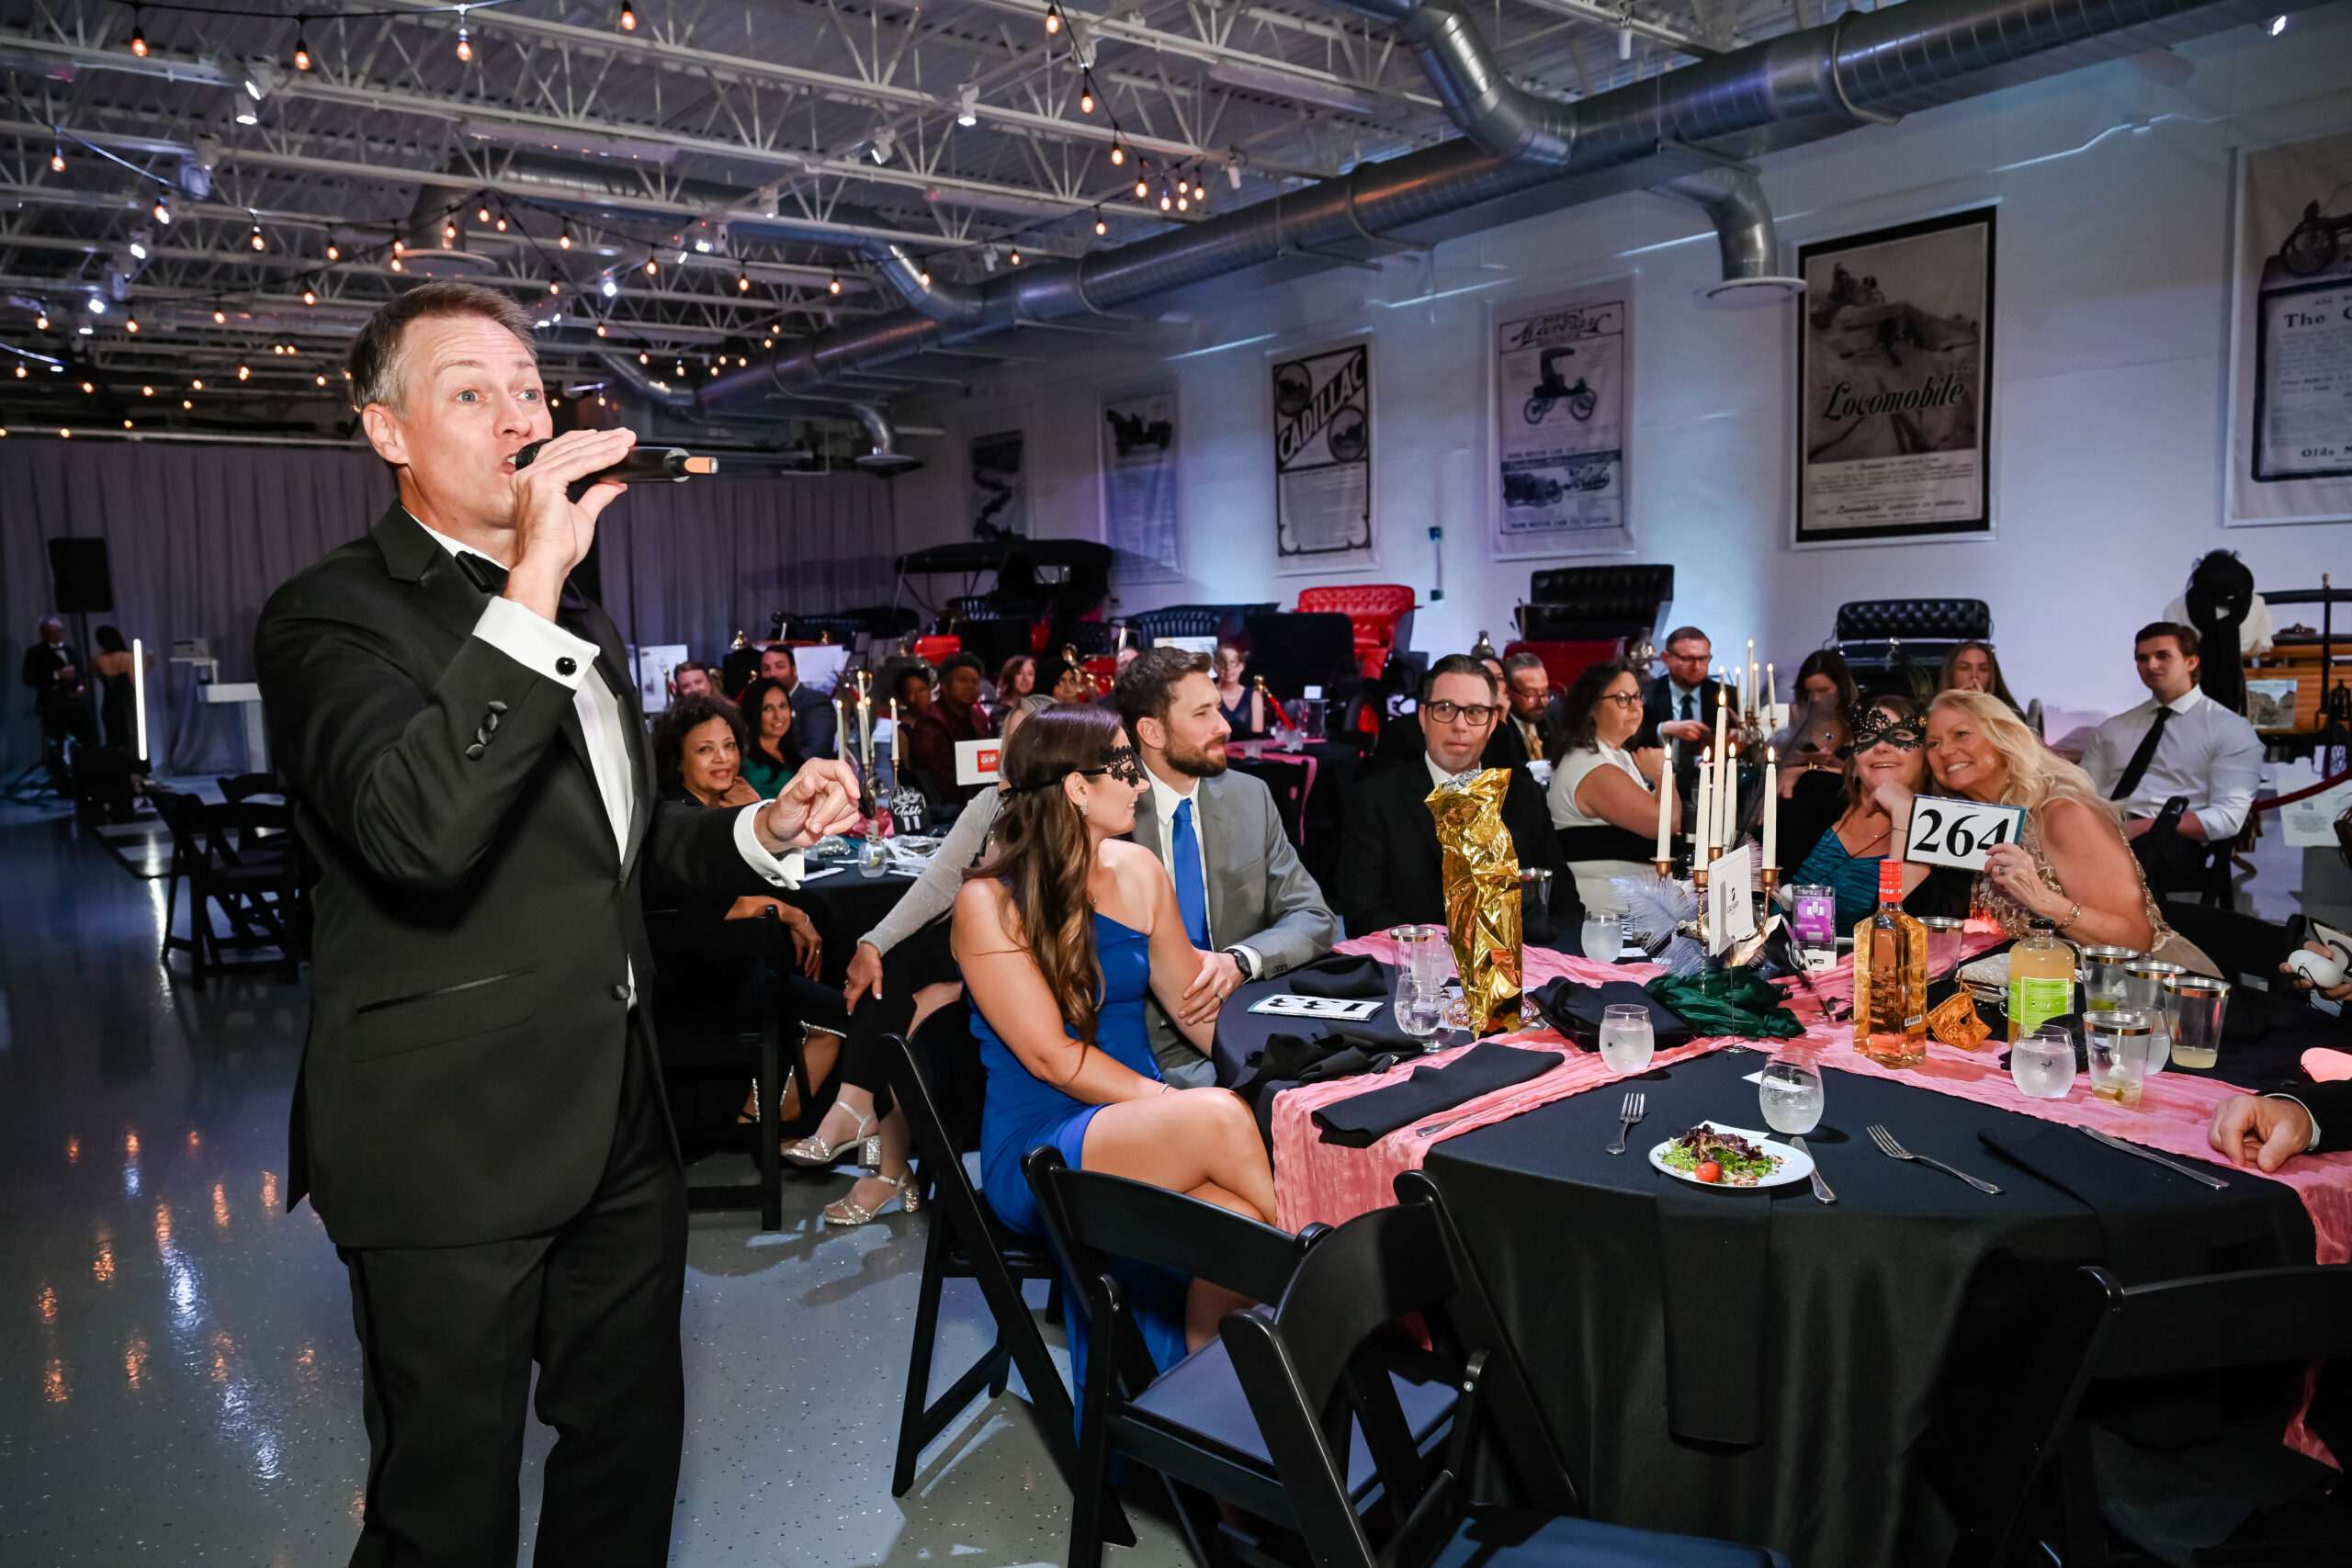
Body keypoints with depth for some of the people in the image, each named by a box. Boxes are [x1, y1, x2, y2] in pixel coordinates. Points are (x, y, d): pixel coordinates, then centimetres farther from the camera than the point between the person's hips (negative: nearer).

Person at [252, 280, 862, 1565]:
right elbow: (419, 833, -29)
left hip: (619, 1121, 7)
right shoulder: (332, 614, -10)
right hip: (452, 1148, -7)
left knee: (632, 1452, 20)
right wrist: (531, 587, -31)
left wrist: (762, 830, 6)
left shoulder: (578, 620, 15)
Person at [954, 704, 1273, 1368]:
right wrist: (1177, 1102, -21)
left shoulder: (1139, 870, 7)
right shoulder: (989, 903, -9)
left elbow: (1192, 1003, 10)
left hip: (1142, 1111, 5)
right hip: (1035, 1148, -5)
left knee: (1239, 1217, -28)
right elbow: (1051, 1055, -13)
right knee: (1217, 1119, -32)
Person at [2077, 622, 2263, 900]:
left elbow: (2228, 816, -2)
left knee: (2130, 855, -42)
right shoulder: (2111, 730, 26)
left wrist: (2145, 827, -16)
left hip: (2173, 842, -4)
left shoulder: (2231, 730, 10)